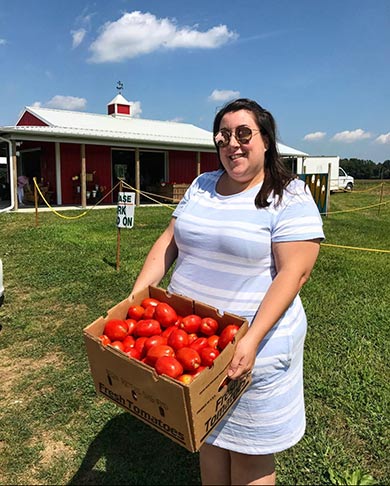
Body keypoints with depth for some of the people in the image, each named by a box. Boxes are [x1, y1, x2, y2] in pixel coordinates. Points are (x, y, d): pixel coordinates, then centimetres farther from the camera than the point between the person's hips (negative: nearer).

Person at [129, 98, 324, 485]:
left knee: (248, 450, 14)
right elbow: (169, 241, 7)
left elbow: (294, 272, -18)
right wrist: (137, 293, -4)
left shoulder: (290, 198, -11)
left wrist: (253, 339, -27)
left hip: (251, 343, -4)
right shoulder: (201, 186, 7)